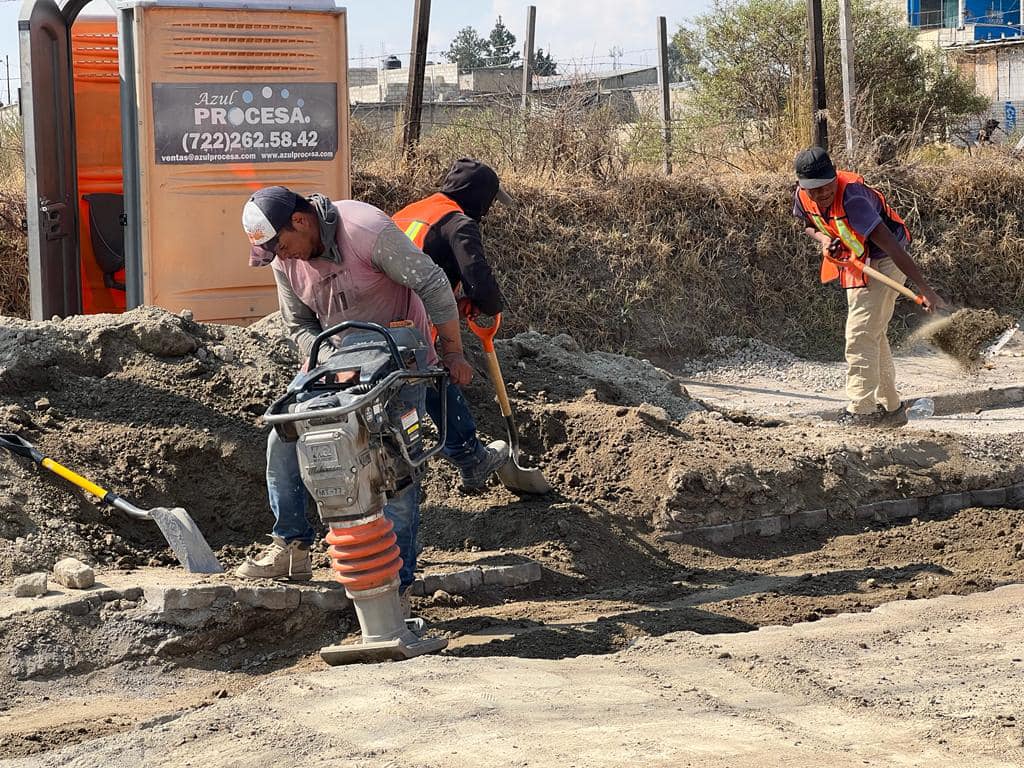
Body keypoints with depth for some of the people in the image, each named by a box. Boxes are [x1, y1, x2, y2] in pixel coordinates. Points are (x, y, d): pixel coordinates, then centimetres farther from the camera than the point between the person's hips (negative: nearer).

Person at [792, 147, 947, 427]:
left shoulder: (851, 198, -34)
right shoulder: (802, 196, -12)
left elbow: (890, 244, -38)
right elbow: (808, 225, 13)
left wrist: (925, 289, -42)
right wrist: (823, 239, -13)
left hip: (883, 262, -8)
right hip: (854, 263, 9)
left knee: (860, 335, -16)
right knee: (873, 335, 16)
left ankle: (860, 410, -15)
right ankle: (890, 407, 27)